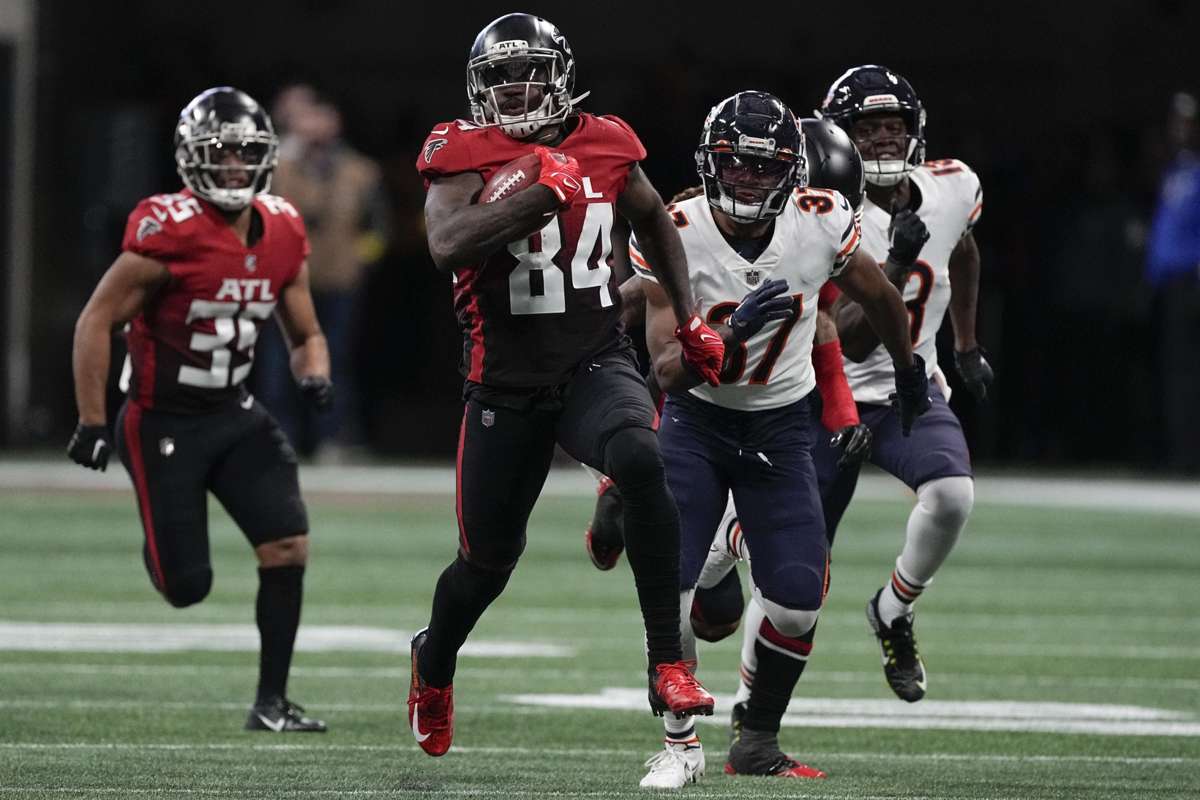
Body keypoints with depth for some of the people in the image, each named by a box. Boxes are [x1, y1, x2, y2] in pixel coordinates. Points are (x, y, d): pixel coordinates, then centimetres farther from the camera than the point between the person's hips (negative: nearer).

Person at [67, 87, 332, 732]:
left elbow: (305, 335, 12)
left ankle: (271, 701, -3)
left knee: (288, 546, -11)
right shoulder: (169, 233, -20)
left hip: (233, 415, 5)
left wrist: (315, 378, -11)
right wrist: (91, 424, -14)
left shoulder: (282, 234, -1)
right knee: (185, 587, -7)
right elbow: (96, 324, -13)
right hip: (162, 422, -5)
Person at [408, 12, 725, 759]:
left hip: (597, 364, 1)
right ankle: (434, 665, 45)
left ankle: (669, 665, -27)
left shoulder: (604, 144, 2)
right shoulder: (465, 152, -7)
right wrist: (536, 196, -29)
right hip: (507, 383, -1)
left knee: (640, 461, -32)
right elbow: (448, 246, -25)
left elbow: (654, 219, 22)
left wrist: (690, 319, 19)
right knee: (488, 560, 11)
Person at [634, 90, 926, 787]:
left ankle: (759, 744, 13)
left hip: (782, 423, 1)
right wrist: (735, 331, -40)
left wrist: (910, 369, 23)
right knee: (669, 585, -15)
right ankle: (680, 744, 3)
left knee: (798, 599, -9)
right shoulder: (675, 238, -19)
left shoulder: (819, 225, -15)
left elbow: (879, 297, 7)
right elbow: (669, 369, -22)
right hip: (697, 421, -1)